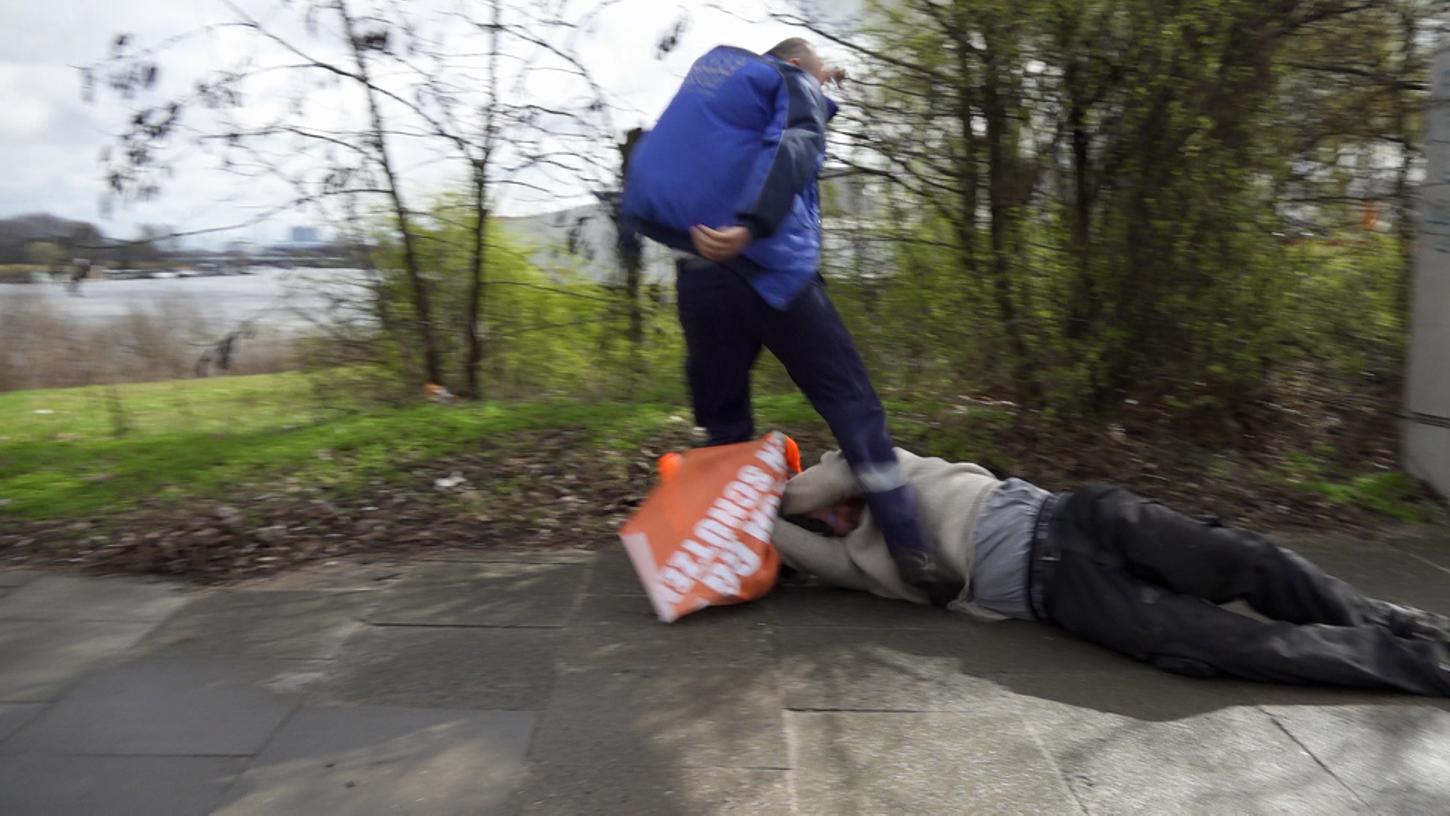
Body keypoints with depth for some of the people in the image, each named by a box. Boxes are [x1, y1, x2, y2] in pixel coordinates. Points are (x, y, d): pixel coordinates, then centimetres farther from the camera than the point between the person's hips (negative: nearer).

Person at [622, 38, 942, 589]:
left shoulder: (713, 80, 32)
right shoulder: (794, 85, 13)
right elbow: (794, 149, -10)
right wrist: (752, 227, -24)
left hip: (698, 273, 6)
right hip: (766, 268, -5)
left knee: (724, 426, 13)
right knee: (851, 403, -3)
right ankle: (909, 550, -10)